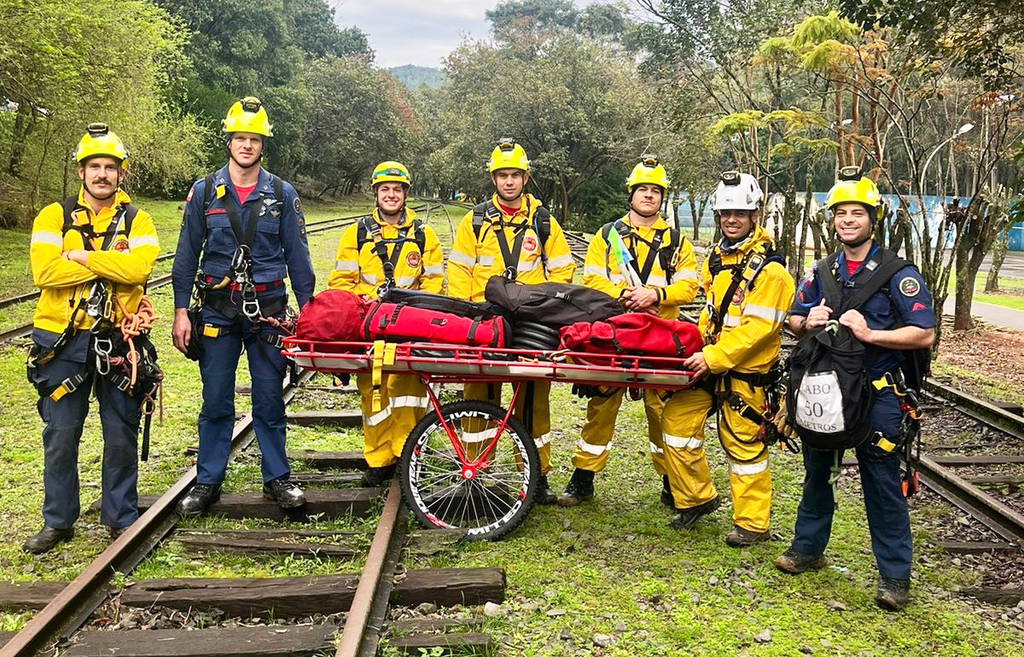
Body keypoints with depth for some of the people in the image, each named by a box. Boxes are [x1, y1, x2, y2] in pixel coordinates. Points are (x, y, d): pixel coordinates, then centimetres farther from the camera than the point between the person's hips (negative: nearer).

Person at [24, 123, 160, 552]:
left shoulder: (137, 221, 5)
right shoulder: (54, 216, 4)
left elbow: (139, 267, -16)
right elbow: (44, 271, -12)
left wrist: (82, 257, -13)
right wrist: (108, 265, -13)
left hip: (117, 341, 0)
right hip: (63, 342, 0)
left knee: (121, 436, 7)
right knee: (60, 436, 7)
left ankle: (121, 518, 21)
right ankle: (58, 522, 22)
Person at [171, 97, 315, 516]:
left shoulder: (282, 194, 4)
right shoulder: (205, 192, 4)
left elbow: (297, 256, 7)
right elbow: (187, 254, 6)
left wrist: (308, 307, 2)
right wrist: (181, 310, 0)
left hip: (267, 310, 0)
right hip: (218, 309, 0)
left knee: (269, 399, 4)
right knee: (216, 401, 6)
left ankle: (276, 478, 17)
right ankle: (208, 482, 18)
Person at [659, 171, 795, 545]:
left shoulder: (768, 269, -14)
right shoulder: (717, 259, 13)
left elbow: (757, 328, -20)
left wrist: (714, 358, -24)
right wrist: (698, 348, 9)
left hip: (746, 373, -8)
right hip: (709, 364, 8)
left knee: (744, 444, 1)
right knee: (676, 418, 4)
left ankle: (753, 524, 16)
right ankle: (696, 497, 21)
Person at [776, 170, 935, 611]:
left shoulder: (898, 274, -7)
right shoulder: (822, 273, 10)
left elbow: (924, 335, -12)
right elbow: (794, 322, 18)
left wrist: (869, 333, -22)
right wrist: (807, 322, -5)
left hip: (876, 396, -5)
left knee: (882, 484, -1)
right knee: (816, 471, 16)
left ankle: (895, 575, 9)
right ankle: (808, 547, 33)